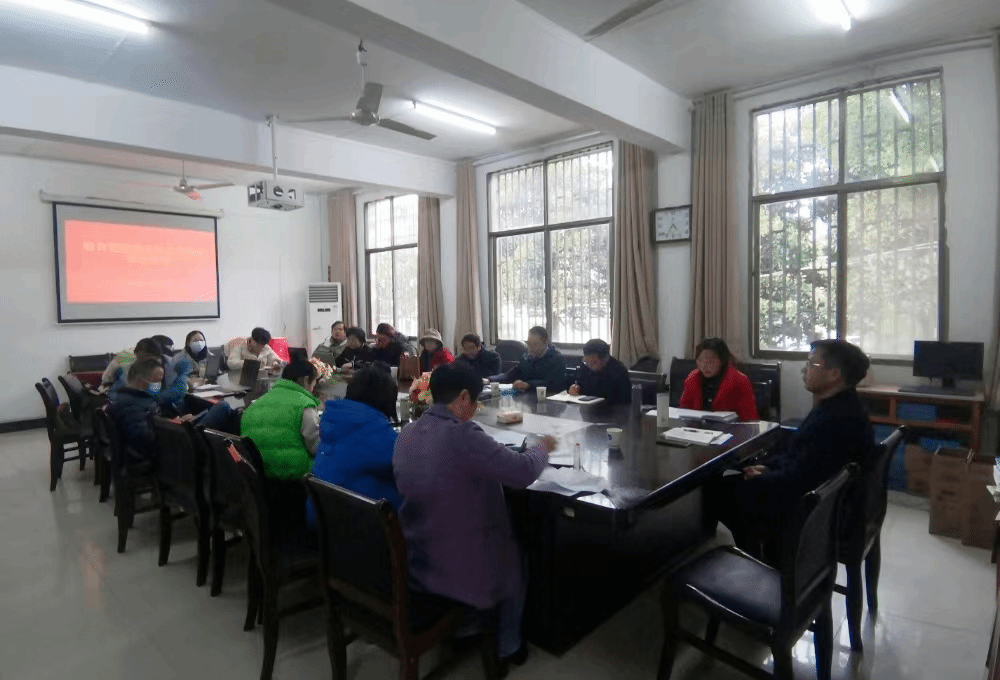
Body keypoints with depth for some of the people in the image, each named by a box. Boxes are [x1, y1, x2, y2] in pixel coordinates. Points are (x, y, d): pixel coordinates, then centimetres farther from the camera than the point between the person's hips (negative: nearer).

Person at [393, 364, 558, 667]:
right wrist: (543, 448, -3)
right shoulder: (462, 436, -29)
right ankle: (508, 646, 41)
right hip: (457, 568, -7)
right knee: (515, 557, 25)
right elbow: (523, 472, -23)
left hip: (414, 559, 7)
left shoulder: (407, 433, -4)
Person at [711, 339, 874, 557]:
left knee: (719, 491, 0)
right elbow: (794, 446, 14)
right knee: (726, 484, 11)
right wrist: (767, 466, 2)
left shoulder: (836, 421, -31)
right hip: (810, 495, 10)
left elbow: (795, 480, -29)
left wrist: (760, 479, -11)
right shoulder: (838, 406, 4)